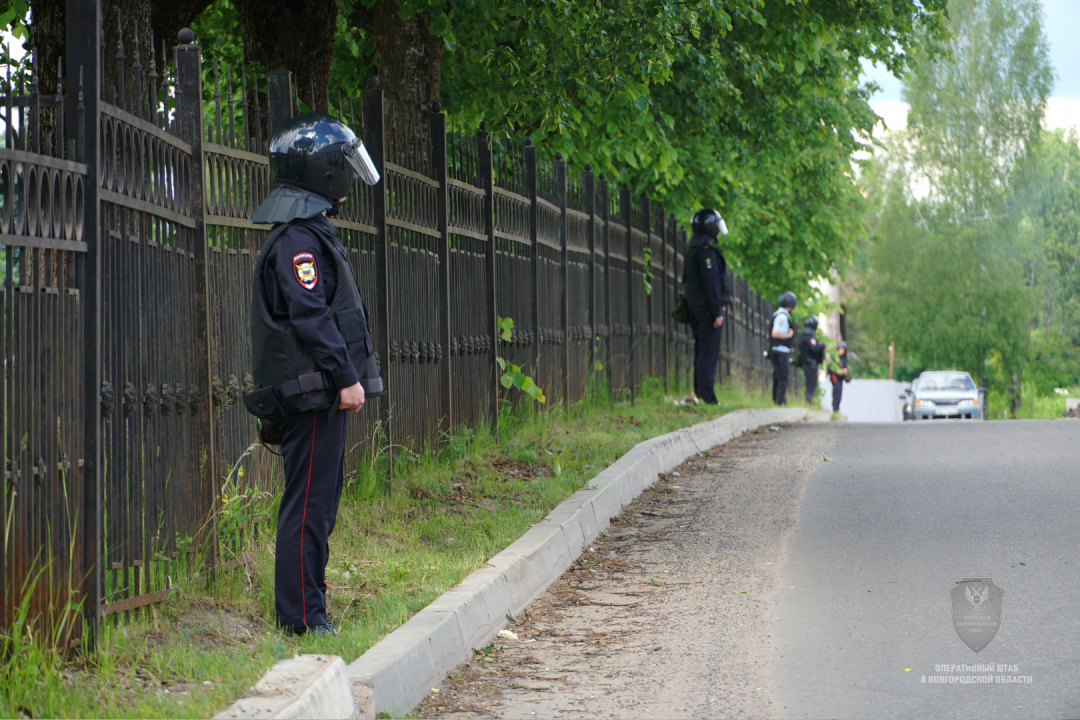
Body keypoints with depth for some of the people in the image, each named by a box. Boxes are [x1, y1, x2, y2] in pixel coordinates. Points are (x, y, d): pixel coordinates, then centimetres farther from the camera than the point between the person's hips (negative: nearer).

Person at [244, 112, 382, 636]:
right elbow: (311, 316, -21)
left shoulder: (308, 233, 20)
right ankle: (300, 617, -6)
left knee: (319, 502, 13)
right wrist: (345, 377, -21)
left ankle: (308, 610, 19)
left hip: (319, 395, 11)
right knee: (308, 504, -8)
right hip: (312, 393, -11)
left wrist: (346, 376, 24)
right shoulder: (298, 239, -14)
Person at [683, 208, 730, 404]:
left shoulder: (692, 250, 17)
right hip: (707, 308, -10)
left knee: (702, 352, 12)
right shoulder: (707, 251, -14)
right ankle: (706, 396, -11)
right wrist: (717, 312, -19)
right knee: (709, 353, -9)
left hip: (695, 307, 10)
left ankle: (700, 394, 13)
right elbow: (711, 283, -19)